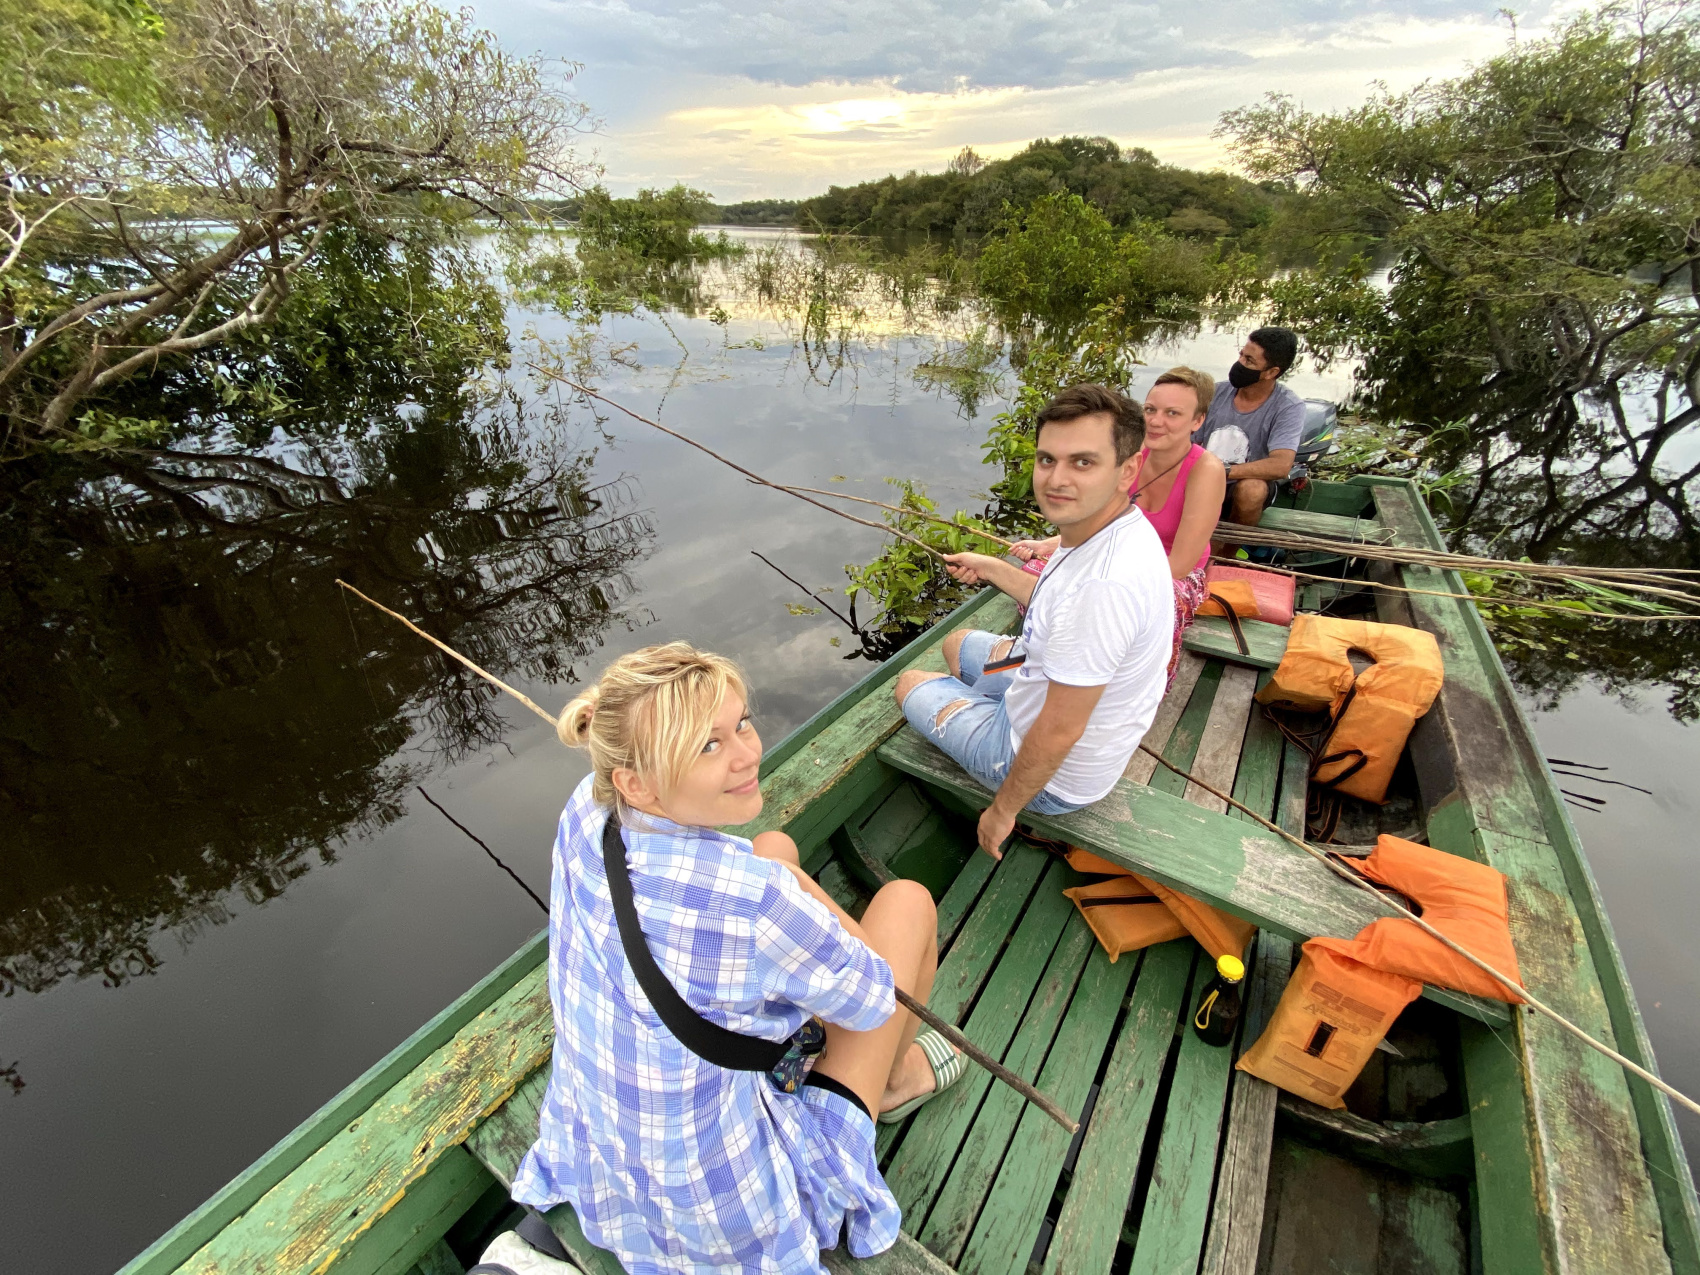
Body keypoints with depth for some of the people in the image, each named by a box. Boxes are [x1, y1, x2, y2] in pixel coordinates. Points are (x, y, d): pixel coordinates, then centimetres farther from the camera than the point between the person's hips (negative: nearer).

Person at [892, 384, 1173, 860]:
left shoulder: (1105, 581, -39)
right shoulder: (1118, 530, -8)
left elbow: (1058, 734, -32)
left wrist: (1003, 810, -17)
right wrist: (991, 567, 16)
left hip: (1055, 776, -8)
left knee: (909, 682, 12)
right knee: (957, 642, 26)